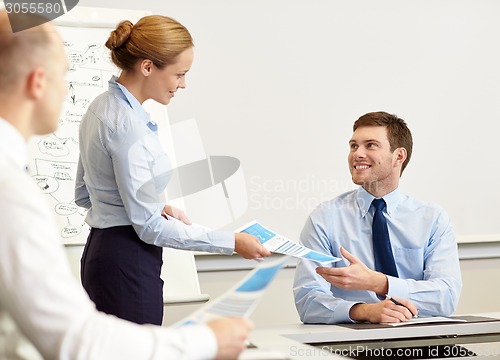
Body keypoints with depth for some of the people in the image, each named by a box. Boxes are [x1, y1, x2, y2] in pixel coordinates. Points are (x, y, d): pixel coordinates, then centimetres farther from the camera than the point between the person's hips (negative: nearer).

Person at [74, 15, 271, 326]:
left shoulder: (102, 107, 10)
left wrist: (157, 207, 12)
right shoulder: (127, 125, -20)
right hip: (127, 265, -10)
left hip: (101, 251, 10)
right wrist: (232, 242, -16)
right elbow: (149, 226, -19)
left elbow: (85, 195, 20)